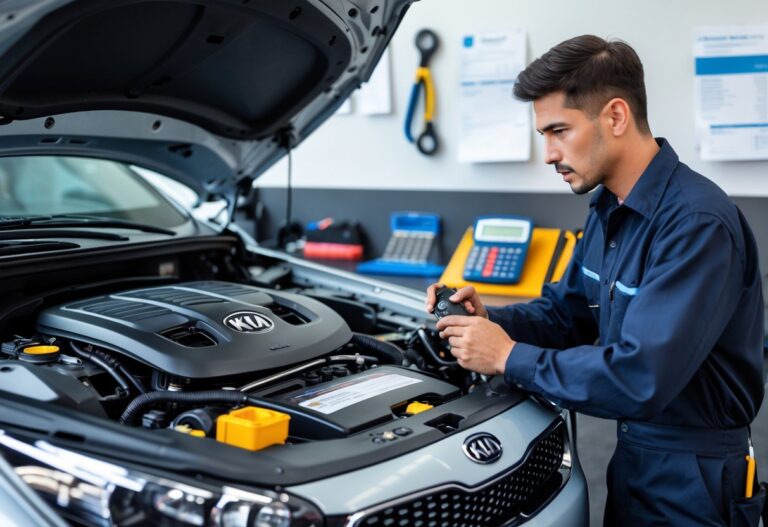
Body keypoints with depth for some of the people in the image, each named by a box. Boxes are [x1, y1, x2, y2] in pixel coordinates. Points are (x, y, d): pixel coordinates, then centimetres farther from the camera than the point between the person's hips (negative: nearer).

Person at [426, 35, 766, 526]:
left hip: (692, 476, -8)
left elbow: (638, 378, -33)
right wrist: (490, 319, -6)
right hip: (634, 451, 8)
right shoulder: (608, 208, 3)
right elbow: (566, 312, 13)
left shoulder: (697, 223, -27)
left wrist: (511, 357, -24)